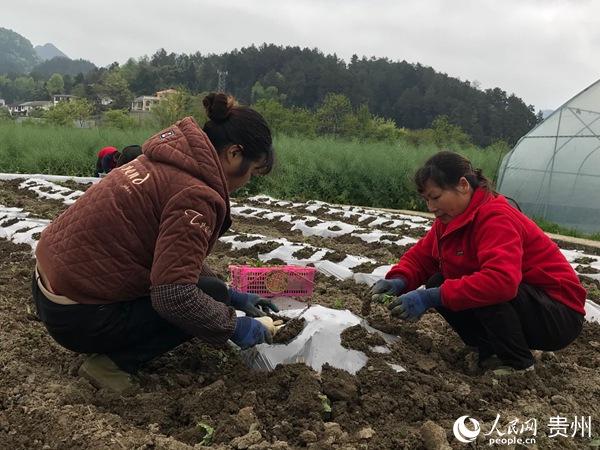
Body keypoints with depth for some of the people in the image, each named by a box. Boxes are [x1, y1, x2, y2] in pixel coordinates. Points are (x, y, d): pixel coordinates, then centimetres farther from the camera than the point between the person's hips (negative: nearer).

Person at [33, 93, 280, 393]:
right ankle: (115, 362, -4)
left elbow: (178, 261, 16)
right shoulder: (195, 194, -23)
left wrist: (233, 297, 14)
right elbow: (175, 297, -29)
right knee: (210, 296, -5)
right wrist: (235, 328, -13)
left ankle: (114, 347, 12)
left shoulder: (167, 162, 6)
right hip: (79, 316, -9)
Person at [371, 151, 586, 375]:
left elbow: (501, 280, -41)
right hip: (512, 303, 8)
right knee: (438, 283, -9)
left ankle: (518, 365, -12)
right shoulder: (450, 219, 2)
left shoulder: (496, 218, -25)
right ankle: (490, 352, 1)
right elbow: (420, 256, 7)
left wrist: (431, 298, -40)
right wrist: (399, 281, -16)